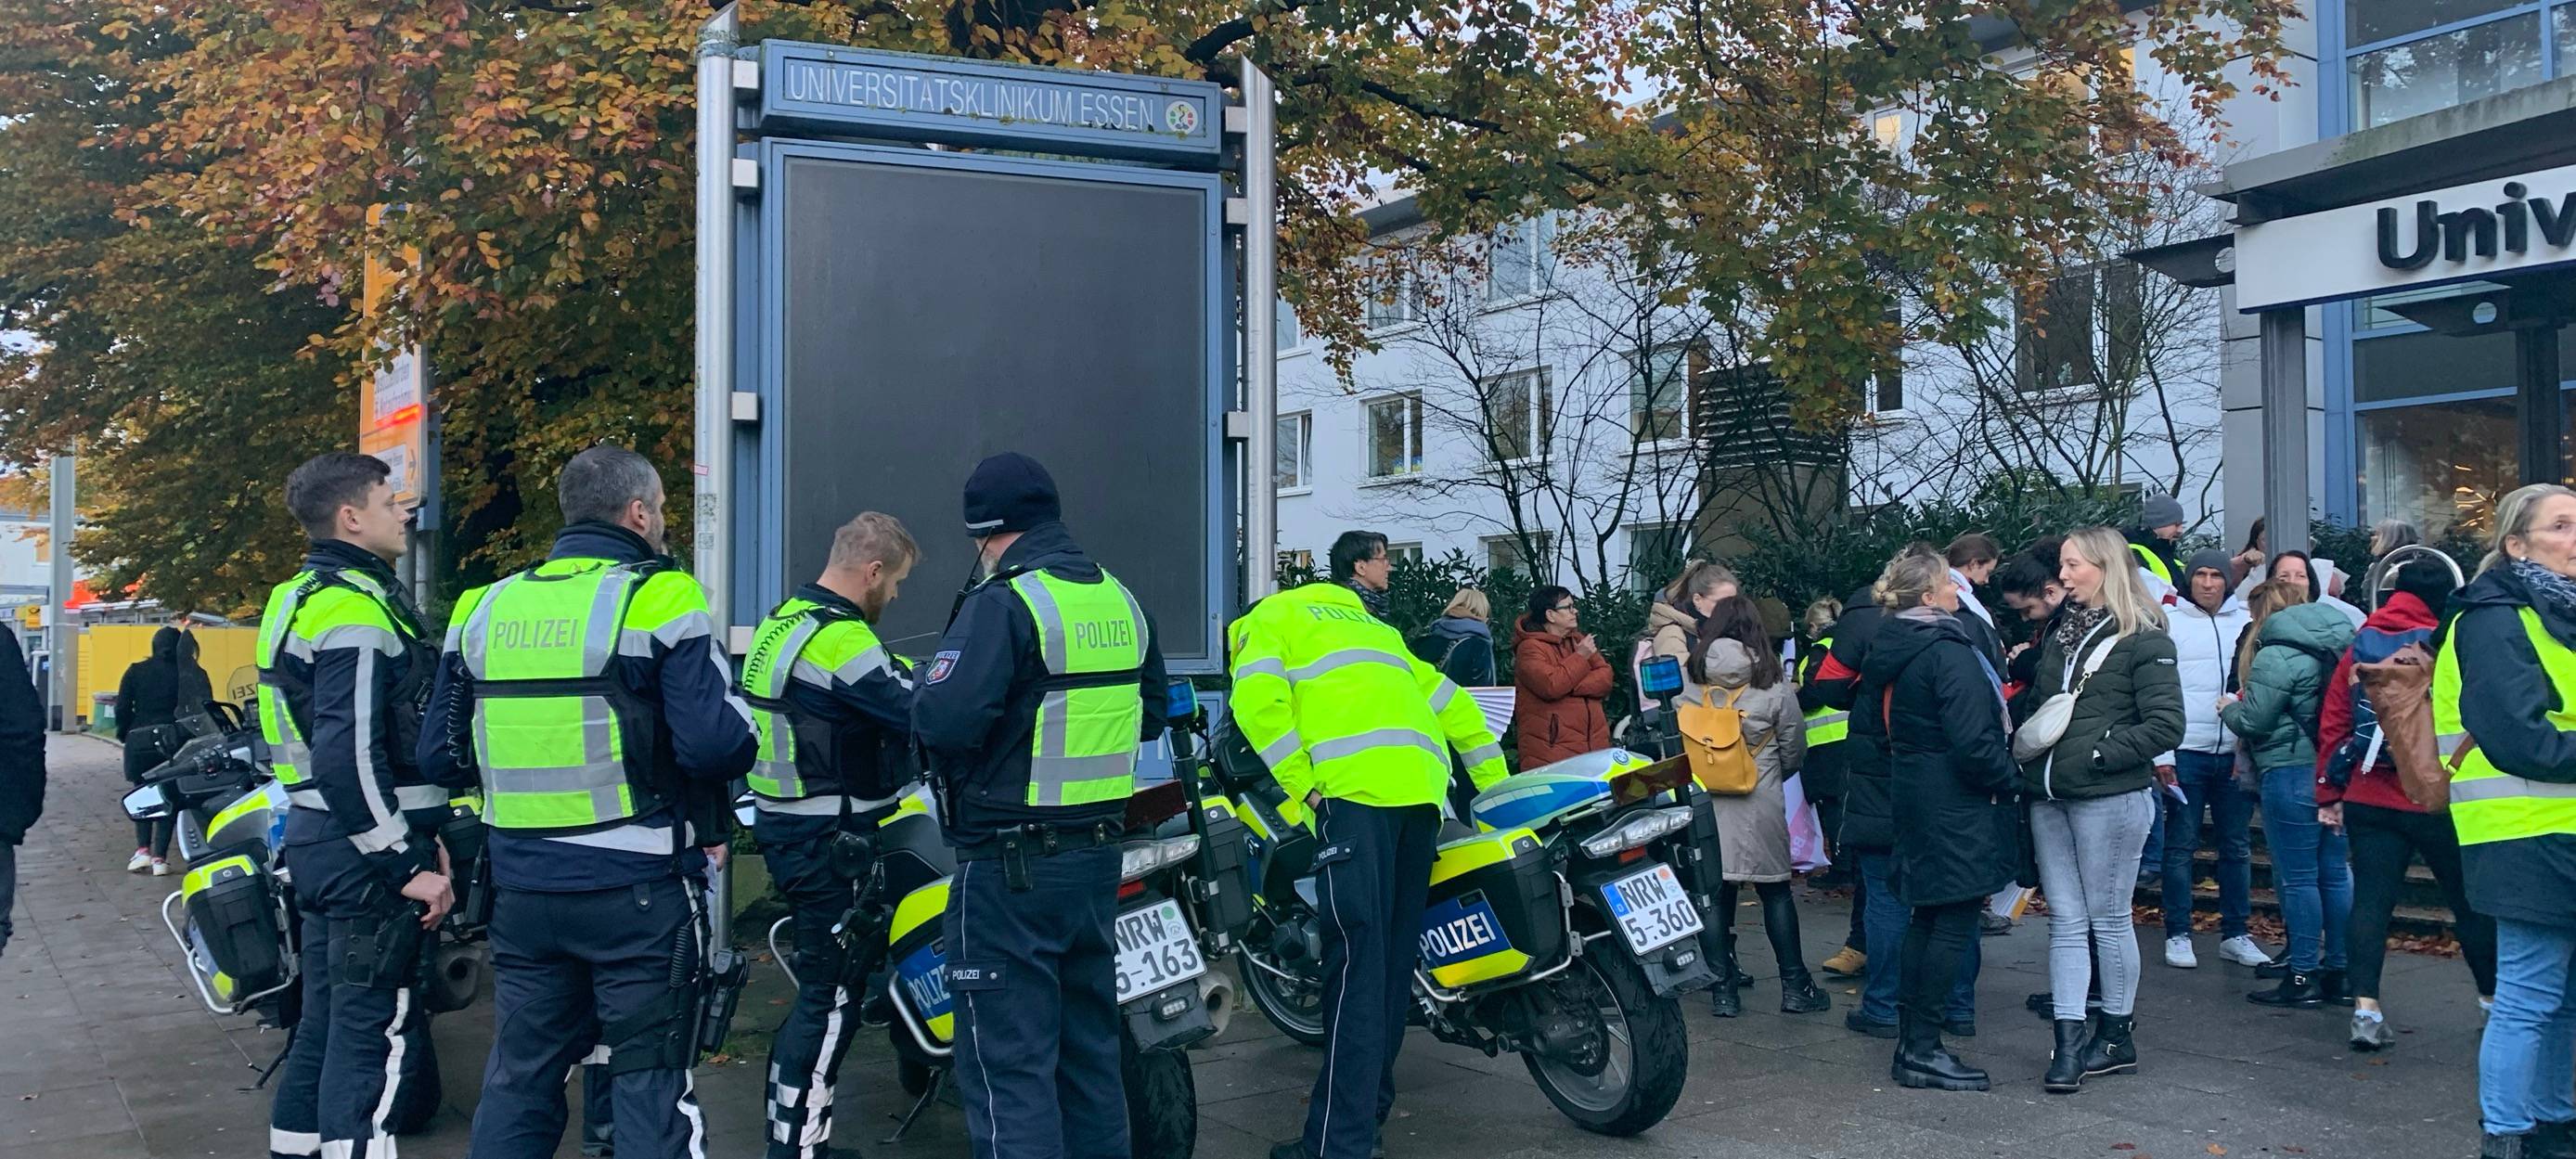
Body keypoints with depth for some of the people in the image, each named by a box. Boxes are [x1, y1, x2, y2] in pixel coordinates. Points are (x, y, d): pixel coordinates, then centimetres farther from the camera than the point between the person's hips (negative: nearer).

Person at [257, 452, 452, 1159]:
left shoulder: (298, 598, 15)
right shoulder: (356, 609, -18)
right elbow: (352, 757, -26)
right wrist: (411, 864, -22)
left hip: (316, 836, 10)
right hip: (361, 849, -10)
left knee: (326, 1017, 18)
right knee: (379, 1035, -6)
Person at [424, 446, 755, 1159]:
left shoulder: (485, 609, 7)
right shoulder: (660, 600, -11)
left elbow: (440, 756, 9)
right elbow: (717, 745, -20)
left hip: (521, 886, 6)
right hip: (636, 889, -5)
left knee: (520, 1076, 16)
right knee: (651, 1083, 4)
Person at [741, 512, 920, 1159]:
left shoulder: (781, 620, 12)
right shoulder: (839, 638, -20)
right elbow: (920, 714, -24)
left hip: (787, 822, 10)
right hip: (829, 838, -10)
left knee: (821, 987, 19)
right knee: (832, 995, -3)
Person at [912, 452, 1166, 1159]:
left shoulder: (1004, 603, -15)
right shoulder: (1122, 601, 9)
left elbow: (942, 721, -26)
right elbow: (1149, 714, 20)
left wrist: (926, 696, -5)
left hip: (1012, 867, -8)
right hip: (1098, 856, 8)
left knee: (1010, 1063, -3)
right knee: (1090, 1046, 18)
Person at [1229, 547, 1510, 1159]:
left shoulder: (1267, 619, 18)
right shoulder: (1368, 625, 38)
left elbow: (1258, 699, -3)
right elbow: (1447, 701, 34)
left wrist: (1302, 788, -5)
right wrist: (1497, 786, 34)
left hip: (1356, 785, -7)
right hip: (1424, 786, 7)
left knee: (1356, 961, -11)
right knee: (1395, 958, 13)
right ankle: (1369, 1106, 22)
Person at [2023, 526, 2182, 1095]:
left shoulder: (2143, 639, -7)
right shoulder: (2061, 633, 14)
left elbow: (2165, 725, -13)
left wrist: (2098, 755, -16)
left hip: (2109, 798, -7)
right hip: (2050, 797, 7)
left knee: (2108, 918, 4)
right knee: (2065, 921, 5)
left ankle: (2116, 1035, 18)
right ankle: (2069, 1043, 7)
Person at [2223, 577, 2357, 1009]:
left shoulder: (2275, 656, -15)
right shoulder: (2342, 644, 10)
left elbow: (2254, 721, -16)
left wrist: (2230, 708, 5)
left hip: (2292, 774, -8)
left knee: (2297, 878, -1)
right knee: (2336, 872, 13)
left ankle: (2302, 977, 3)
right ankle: (2338, 973, 20)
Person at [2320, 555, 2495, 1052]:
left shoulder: (2360, 646, 5)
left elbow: (2333, 723, 6)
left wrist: (2329, 793, 11)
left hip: (2369, 800, 3)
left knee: (2370, 901, 2)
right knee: (2469, 902, 12)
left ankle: (2366, 1010, -5)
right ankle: (2495, 1002, 26)